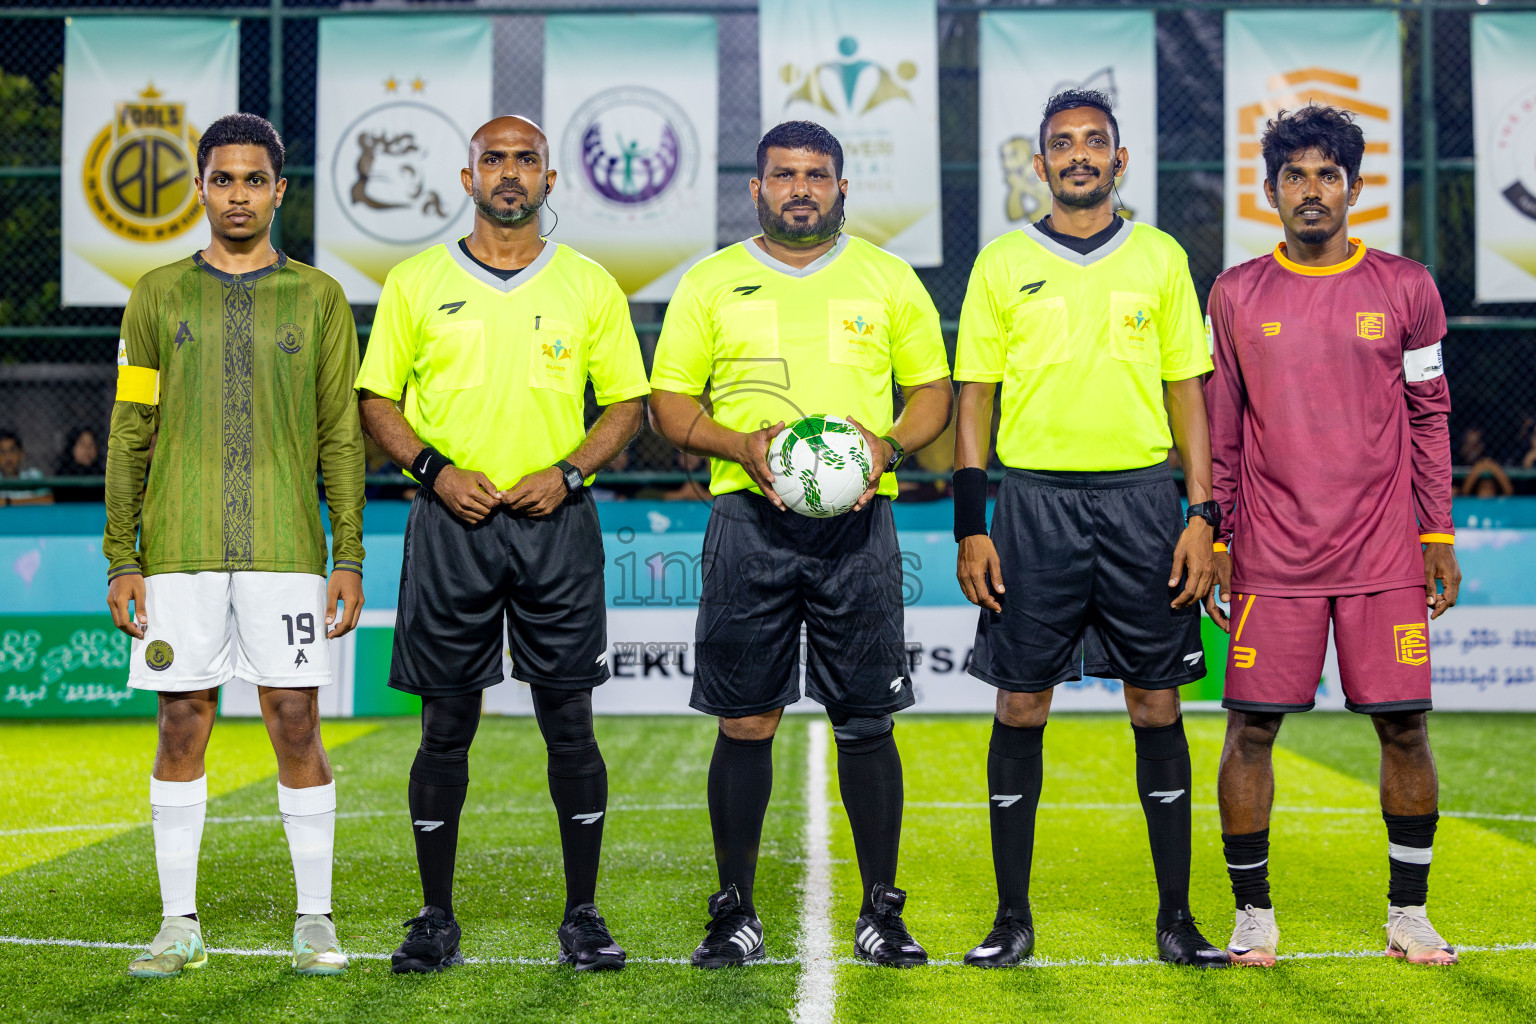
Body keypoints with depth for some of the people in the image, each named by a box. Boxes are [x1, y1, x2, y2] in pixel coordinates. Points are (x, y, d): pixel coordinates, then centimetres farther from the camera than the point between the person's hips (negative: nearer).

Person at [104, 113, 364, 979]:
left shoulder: (318, 297, 8)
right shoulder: (159, 295, 10)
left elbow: (342, 436, 7)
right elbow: (130, 434, 9)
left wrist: (349, 557, 0)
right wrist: (122, 559, 2)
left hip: (286, 550, -1)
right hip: (179, 551, 1)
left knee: (297, 726, 0)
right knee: (183, 728, 3)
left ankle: (315, 923, 10)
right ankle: (180, 926, 13)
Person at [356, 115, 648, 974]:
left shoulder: (590, 286, 7)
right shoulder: (417, 283, 7)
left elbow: (628, 402, 9)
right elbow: (378, 402, 8)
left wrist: (569, 470, -7)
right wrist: (435, 468, -8)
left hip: (557, 521, 0)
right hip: (452, 522, 0)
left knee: (570, 722, 0)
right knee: (447, 727, 3)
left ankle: (583, 915, 11)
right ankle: (437, 918, 14)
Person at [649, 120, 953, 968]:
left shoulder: (888, 280, 11)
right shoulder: (711, 284, 8)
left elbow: (933, 388, 13)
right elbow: (668, 399, 8)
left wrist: (890, 445, -7)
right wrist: (741, 444, -10)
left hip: (858, 523, 0)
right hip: (750, 521, 0)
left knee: (866, 721, 2)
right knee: (745, 721, 1)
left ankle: (880, 910, 12)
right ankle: (735, 912, 12)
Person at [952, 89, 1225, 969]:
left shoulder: (1160, 258, 8)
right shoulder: (1002, 265, 6)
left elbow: (1188, 393, 9)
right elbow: (974, 398, 6)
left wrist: (1201, 516, 0)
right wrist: (971, 526, -2)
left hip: (1141, 499, 1)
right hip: (1036, 498, 0)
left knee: (1158, 706, 3)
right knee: (1021, 706, 1)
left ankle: (1176, 914, 11)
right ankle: (1014, 914, 12)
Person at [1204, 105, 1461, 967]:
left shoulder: (1406, 288, 5)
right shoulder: (1236, 296, 6)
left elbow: (1430, 419, 9)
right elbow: (1219, 432, 9)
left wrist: (1439, 537, 4)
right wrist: (1214, 542, 5)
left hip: (1385, 556, 0)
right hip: (1272, 560, 0)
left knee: (1404, 726, 2)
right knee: (1252, 727, -1)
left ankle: (1409, 913, 16)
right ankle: (1253, 913, 13)